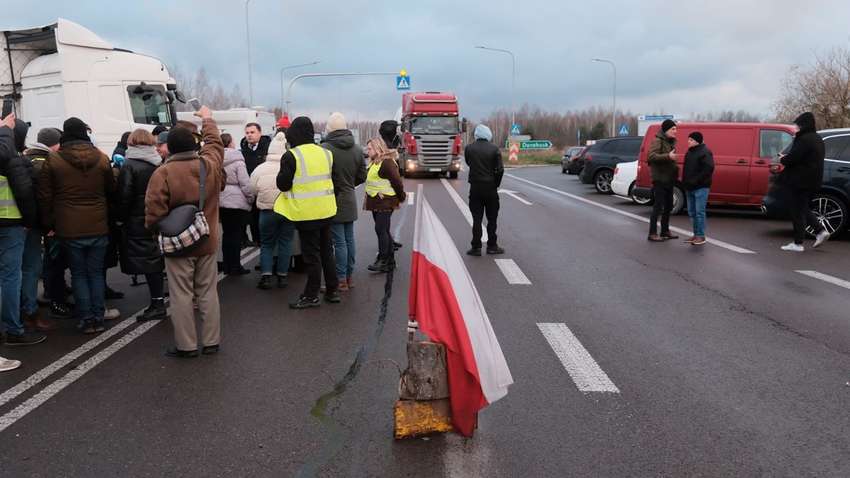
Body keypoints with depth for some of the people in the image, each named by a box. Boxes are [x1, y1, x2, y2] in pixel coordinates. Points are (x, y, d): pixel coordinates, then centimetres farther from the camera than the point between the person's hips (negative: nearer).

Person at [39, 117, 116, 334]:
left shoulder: (53, 161, -4)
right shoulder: (101, 158, 0)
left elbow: (45, 197, -1)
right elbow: (111, 189, 11)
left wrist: (48, 223, 7)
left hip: (70, 228, -1)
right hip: (98, 227, 2)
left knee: (79, 274, 8)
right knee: (96, 272, 10)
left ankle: (86, 319, 9)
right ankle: (98, 318, 12)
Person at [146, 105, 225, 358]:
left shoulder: (163, 173, -15)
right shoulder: (210, 165, -3)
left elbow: (154, 211, -15)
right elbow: (215, 143, 18)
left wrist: (153, 230, 5)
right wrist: (208, 119, 34)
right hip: (207, 242, 4)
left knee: (181, 295, 5)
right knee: (208, 292, 12)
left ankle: (186, 345, 11)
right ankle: (211, 341, 19)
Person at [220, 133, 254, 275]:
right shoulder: (237, 161, -12)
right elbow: (245, 183, -12)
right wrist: (251, 198, 0)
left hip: (222, 202, 6)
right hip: (238, 202, -6)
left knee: (227, 234, 13)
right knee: (237, 235, 1)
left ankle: (227, 266, 19)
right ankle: (235, 267, 5)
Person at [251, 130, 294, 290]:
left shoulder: (260, 169, -6)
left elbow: (253, 190, 3)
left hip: (267, 211, 0)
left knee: (266, 244, 12)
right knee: (285, 243, 11)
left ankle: (266, 276, 3)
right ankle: (282, 275, 14)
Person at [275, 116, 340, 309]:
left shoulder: (291, 156, -13)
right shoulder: (325, 153, 4)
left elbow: (283, 184, -12)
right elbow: (331, 178, 10)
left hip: (306, 212, -6)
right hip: (326, 209, 6)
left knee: (311, 254, 1)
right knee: (326, 250, 16)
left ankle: (311, 295, 8)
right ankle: (333, 291, 23)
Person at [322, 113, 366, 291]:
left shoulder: (325, 148, -17)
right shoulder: (357, 149, 4)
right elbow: (362, 176, 8)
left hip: (333, 201, -6)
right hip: (350, 201, 6)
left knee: (339, 242, -2)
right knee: (349, 239, 14)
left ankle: (341, 280, 3)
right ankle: (349, 276, 22)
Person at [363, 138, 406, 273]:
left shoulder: (387, 162, -15)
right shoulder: (374, 162, 16)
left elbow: (397, 181, -16)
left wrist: (401, 197, -8)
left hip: (385, 202, -10)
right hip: (376, 202, 10)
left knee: (381, 230, -9)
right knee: (384, 231, 12)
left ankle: (383, 261, -4)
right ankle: (390, 260, 19)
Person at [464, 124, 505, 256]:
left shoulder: (469, 148, -3)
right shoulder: (494, 149, -6)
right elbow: (500, 169, -8)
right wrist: (496, 184, 3)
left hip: (475, 187, 1)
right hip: (490, 187, -1)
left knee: (477, 218, 5)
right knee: (492, 218, 9)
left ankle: (476, 247, 4)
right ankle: (492, 246, 14)